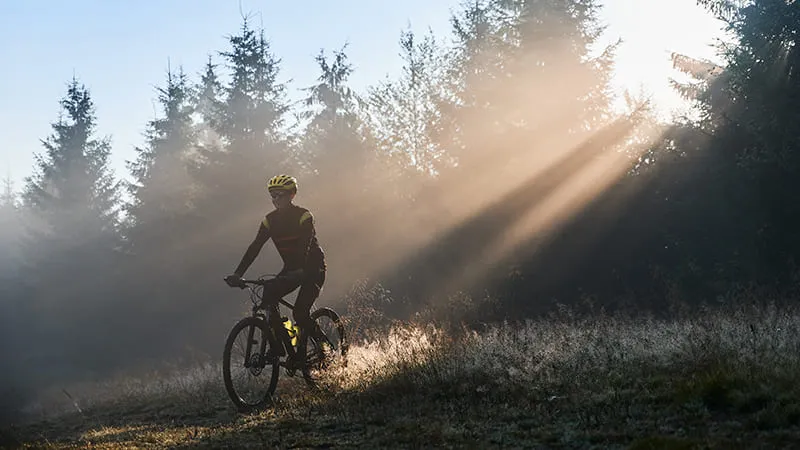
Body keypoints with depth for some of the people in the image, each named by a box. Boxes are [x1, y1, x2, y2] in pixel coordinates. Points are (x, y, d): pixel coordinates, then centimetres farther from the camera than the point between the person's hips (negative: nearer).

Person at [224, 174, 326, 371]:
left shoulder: (303, 216, -19)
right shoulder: (270, 220, -2)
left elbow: (305, 248, -31)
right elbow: (254, 247, -9)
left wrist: (298, 273, -47)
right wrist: (237, 274, -21)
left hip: (313, 268, -6)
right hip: (292, 269, 6)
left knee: (300, 312, -22)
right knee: (268, 293, -19)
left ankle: (301, 353, -7)